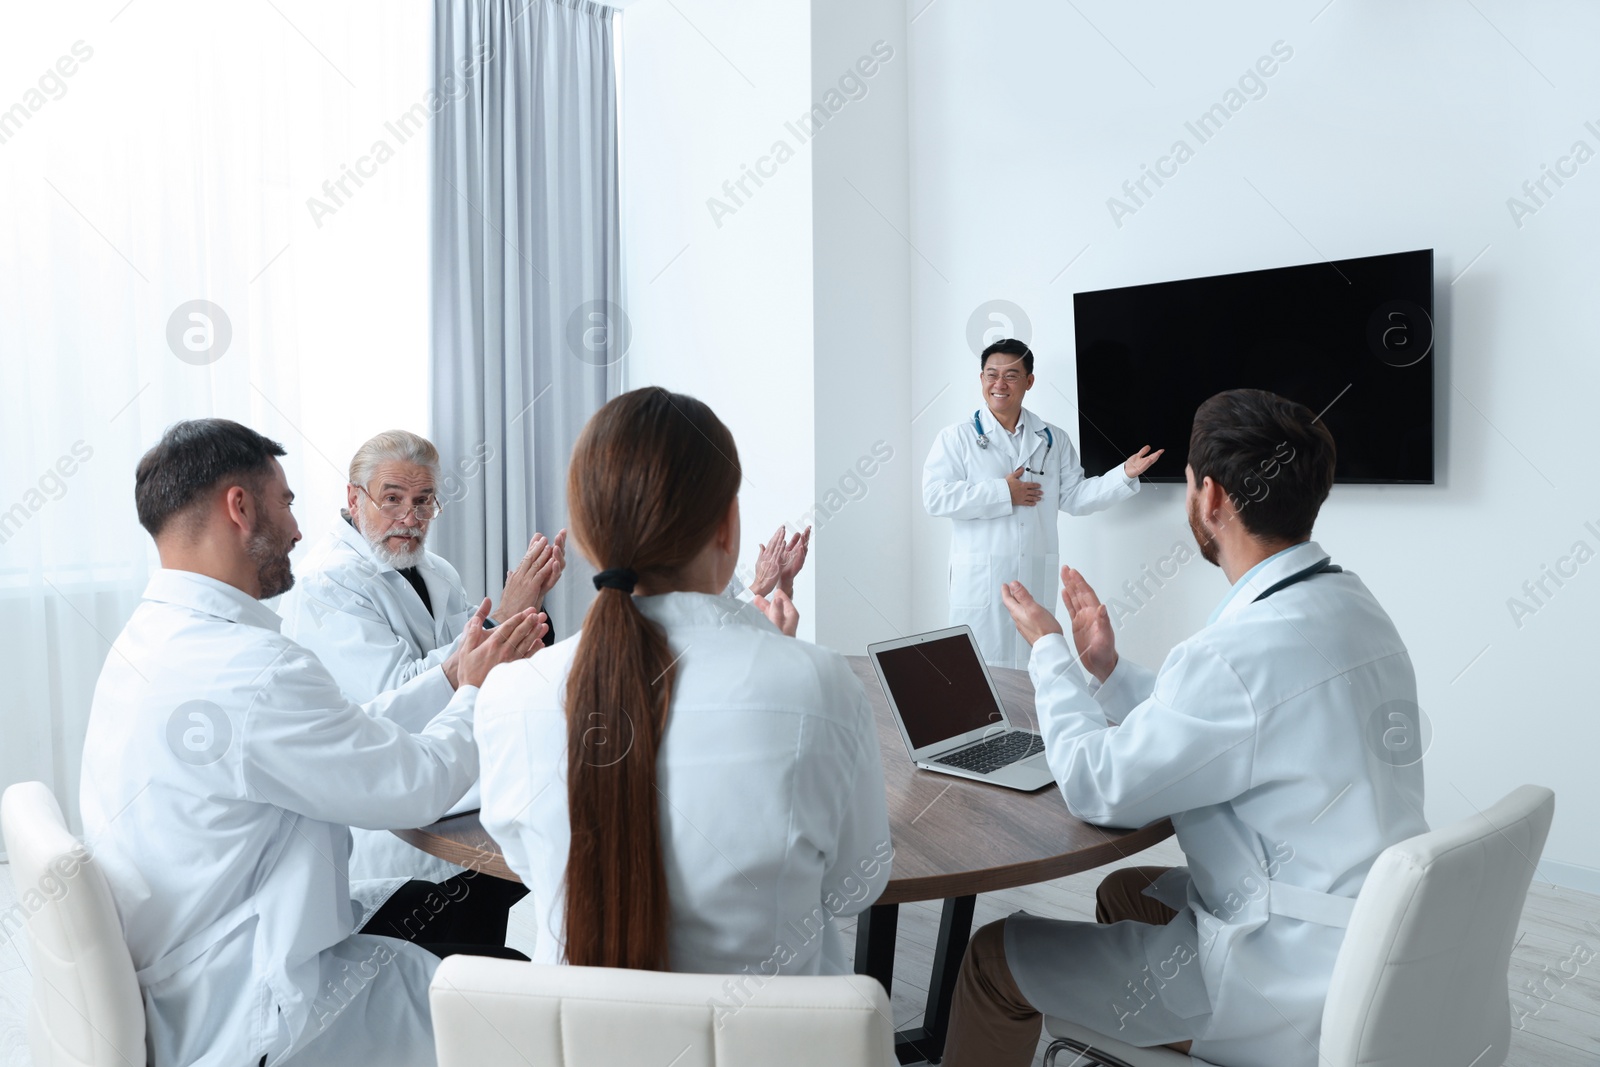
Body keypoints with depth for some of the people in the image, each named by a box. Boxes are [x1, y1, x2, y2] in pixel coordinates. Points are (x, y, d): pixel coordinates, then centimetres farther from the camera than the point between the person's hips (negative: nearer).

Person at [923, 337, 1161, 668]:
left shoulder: (1054, 440, 13)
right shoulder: (956, 438, 1)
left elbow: (1074, 498, 10)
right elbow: (935, 497, -11)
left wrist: (1125, 474, -3)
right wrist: (1003, 493, -12)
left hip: (1037, 579, 3)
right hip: (980, 581, -3)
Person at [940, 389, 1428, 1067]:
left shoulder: (1244, 652, -29)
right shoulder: (1353, 604, 2)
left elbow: (1098, 788, -17)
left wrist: (1048, 650, -4)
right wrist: (1108, 669, 13)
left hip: (1295, 992, -9)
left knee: (995, 955, 1)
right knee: (1127, 890, 30)